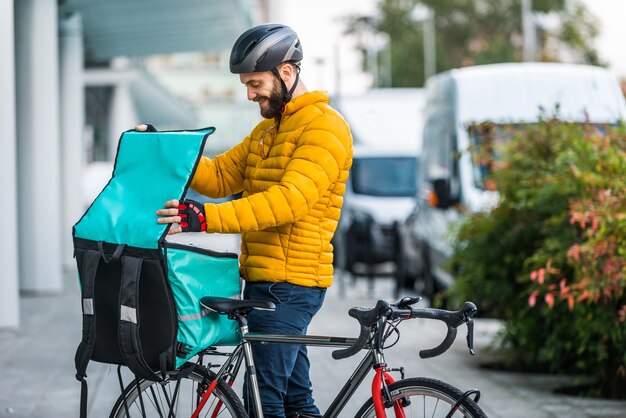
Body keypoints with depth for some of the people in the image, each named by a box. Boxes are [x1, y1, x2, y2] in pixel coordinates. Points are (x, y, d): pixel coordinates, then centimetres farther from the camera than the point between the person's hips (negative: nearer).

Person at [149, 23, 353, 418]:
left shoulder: (324, 126, -13)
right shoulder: (268, 128, 20)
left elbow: (290, 200, -26)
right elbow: (219, 176, 13)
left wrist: (208, 218, -34)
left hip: (289, 284, -10)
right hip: (267, 281, 10)